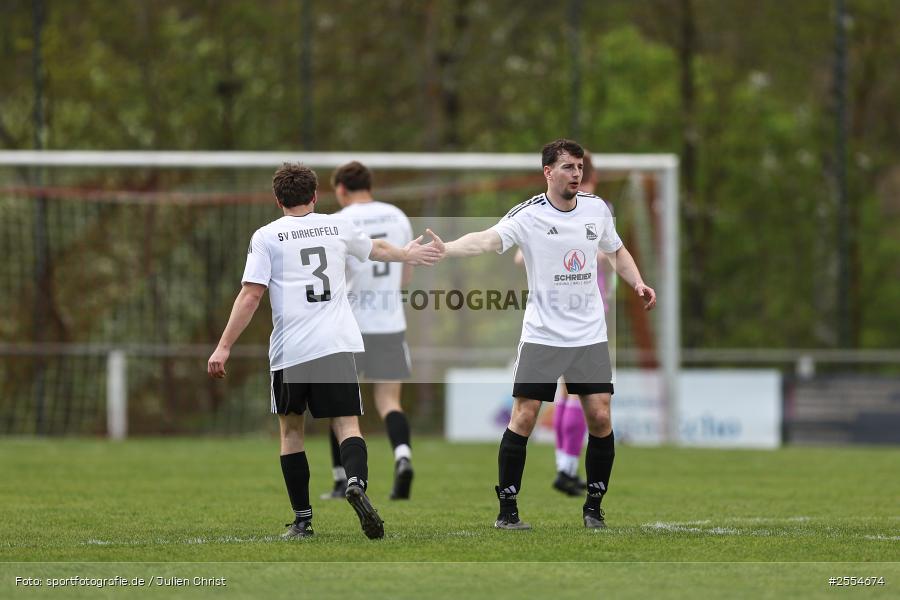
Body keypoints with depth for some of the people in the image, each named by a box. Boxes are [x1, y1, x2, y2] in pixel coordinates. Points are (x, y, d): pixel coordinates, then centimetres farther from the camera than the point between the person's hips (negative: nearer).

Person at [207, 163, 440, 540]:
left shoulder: (266, 237, 4)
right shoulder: (336, 227, 14)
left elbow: (250, 296, -5)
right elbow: (378, 249, 34)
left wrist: (224, 347, -2)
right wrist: (408, 254, 55)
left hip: (289, 351, -1)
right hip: (336, 345, 1)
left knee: (290, 429, 14)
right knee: (347, 425, -2)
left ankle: (302, 520, 13)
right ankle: (356, 483, -33)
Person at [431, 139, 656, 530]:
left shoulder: (597, 209, 5)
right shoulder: (528, 215, -11)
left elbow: (617, 252, 23)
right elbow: (488, 239, -27)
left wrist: (637, 283, 6)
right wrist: (446, 248, -45)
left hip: (590, 335, 3)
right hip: (542, 336, -3)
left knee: (600, 417, -4)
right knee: (523, 417, -6)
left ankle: (593, 507, 11)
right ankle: (507, 509, 3)